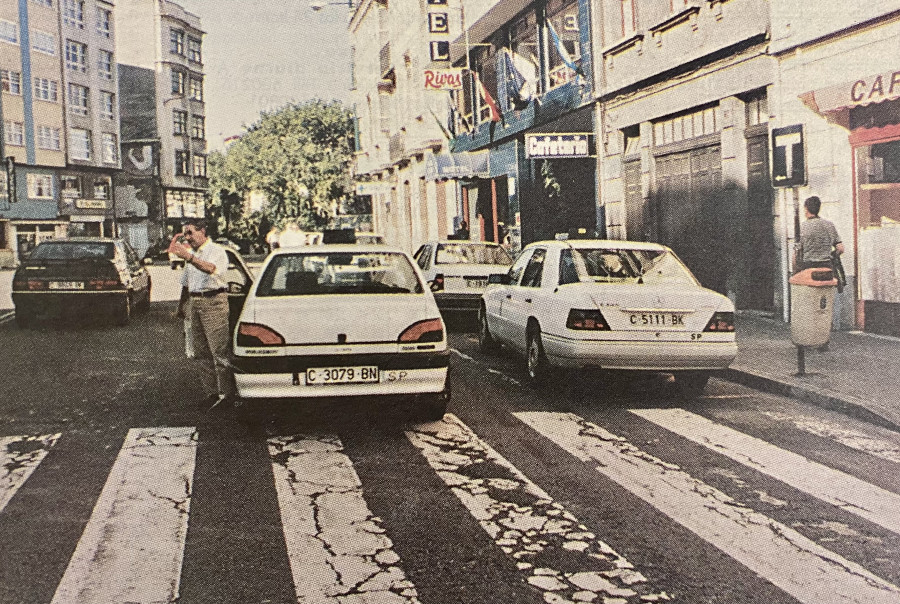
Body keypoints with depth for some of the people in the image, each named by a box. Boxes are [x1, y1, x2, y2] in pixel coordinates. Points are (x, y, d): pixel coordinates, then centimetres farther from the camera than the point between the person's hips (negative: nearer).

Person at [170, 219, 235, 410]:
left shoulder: (217, 251, -7)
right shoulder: (191, 253, 20)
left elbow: (211, 269, -30)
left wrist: (189, 257, -43)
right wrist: (181, 305, 28)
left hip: (214, 302, -8)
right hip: (195, 303, 8)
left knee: (219, 350, -10)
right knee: (202, 351, 7)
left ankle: (227, 392, -7)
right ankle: (211, 391, 12)